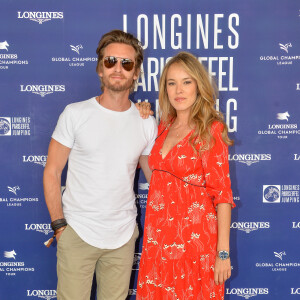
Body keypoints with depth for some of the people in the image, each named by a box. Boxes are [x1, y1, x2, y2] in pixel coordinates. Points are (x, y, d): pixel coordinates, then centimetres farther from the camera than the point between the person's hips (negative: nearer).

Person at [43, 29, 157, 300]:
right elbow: (52, 172, -2)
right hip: (77, 233, -2)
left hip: (123, 236, 3)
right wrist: (59, 225, -7)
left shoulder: (147, 123, 2)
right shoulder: (75, 114, -5)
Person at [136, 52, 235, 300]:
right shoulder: (164, 126, 7)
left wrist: (223, 252, -16)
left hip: (193, 239, -5)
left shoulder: (210, 130, -10)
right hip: (158, 237, 6)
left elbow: (222, 194, -12)